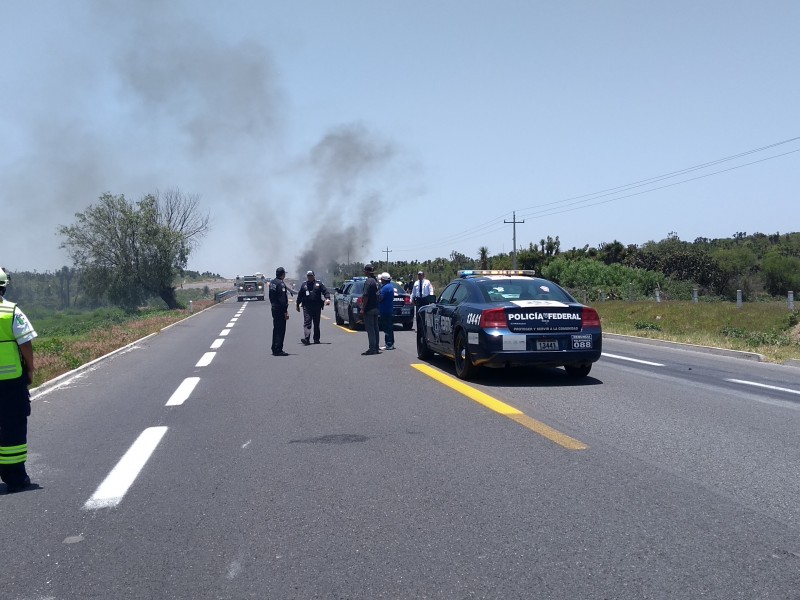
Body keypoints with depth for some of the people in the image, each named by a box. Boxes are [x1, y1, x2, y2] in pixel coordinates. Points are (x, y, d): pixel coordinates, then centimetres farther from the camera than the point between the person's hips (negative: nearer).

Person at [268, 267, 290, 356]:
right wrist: (285, 312, -20)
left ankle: (274, 349, 22)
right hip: (280, 310, -10)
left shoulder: (272, 282, 11)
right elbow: (282, 299, -21)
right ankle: (278, 350, -8)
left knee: (276, 329, 16)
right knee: (281, 330, -7)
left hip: (274, 309, 10)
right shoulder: (281, 284, -18)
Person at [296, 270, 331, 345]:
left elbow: (325, 291, 0)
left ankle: (316, 339, 17)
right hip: (307, 307, 0)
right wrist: (298, 305, 19)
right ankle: (306, 338, -22)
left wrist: (327, 298, -18)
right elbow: (300, 295, 18)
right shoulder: (304, 284, 13)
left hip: (317, 307, 0)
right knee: (307, 322, -12)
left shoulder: (319, 283, 8)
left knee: (316, 323, 8)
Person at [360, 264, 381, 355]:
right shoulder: (375, 281, 12)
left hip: (369, 309, -9)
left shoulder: (368, 281, -16)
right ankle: (376, 348, 17)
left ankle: (372, 348, -6)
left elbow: (366, 296, -22)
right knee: (375, 329, 12)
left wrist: (363, 308, -17)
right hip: (375, 308, 9)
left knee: (370, 329, -6)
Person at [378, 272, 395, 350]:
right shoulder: (390, 286, 14)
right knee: (389, 327, 15)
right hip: (389, 310, 10)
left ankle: (389, 344, -5)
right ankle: (391, 344, 21)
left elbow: (380, 298, -23)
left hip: (385, 311, -10)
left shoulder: (385, 287, -18)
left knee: (387, 328, -7)